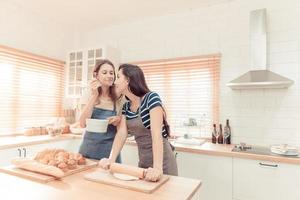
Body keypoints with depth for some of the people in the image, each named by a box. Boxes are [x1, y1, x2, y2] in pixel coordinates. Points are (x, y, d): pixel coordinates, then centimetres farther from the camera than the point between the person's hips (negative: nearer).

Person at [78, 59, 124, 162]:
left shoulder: (118, 99, -4)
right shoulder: (90, 95, -2)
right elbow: (83, 124, -14)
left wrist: (118, 120, -17)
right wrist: (94, 95, -18)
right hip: (88, 150, 1)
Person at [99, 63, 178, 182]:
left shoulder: (151, 98, -20)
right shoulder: (126, 107, 2)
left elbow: (157, 134, -28)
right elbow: (121, 133, -7)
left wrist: (157, 168, -36)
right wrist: (111, 159, -21)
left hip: (161, 160, -6)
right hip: (143, 160, 7)